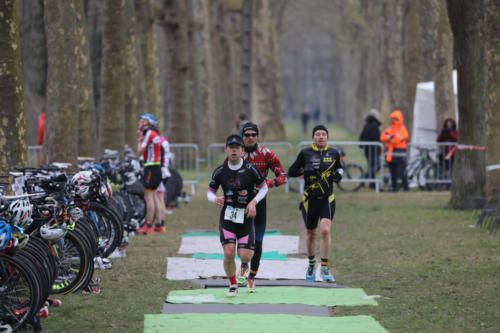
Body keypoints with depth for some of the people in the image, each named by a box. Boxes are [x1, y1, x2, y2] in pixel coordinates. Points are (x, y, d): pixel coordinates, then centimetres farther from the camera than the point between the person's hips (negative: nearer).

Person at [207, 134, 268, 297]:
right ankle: (233, 285, 9)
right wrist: (215, 199, -14)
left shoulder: (250, 169, -6)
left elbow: (264, 187, 5)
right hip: (227, 216, 1)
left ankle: (244, 265, 34)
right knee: (229, 253, -14)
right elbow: (210, 191, 10)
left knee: (245, 255, -7)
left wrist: (253, 202, -10)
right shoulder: (220, 171, -1)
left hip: (246, 217, -1)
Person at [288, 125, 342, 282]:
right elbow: (291, 172, 2)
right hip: (310, 199, 0)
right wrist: (304, 170, -16)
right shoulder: (305, 153, -1)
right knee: (311, 233, 11)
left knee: (325, 230, -18)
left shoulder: (333, 153, 5)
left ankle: (325, 268, -12)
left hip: (327, 199, 0)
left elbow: (339, 167, 23)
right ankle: (311, 263, 36)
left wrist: (338, 174, 0)